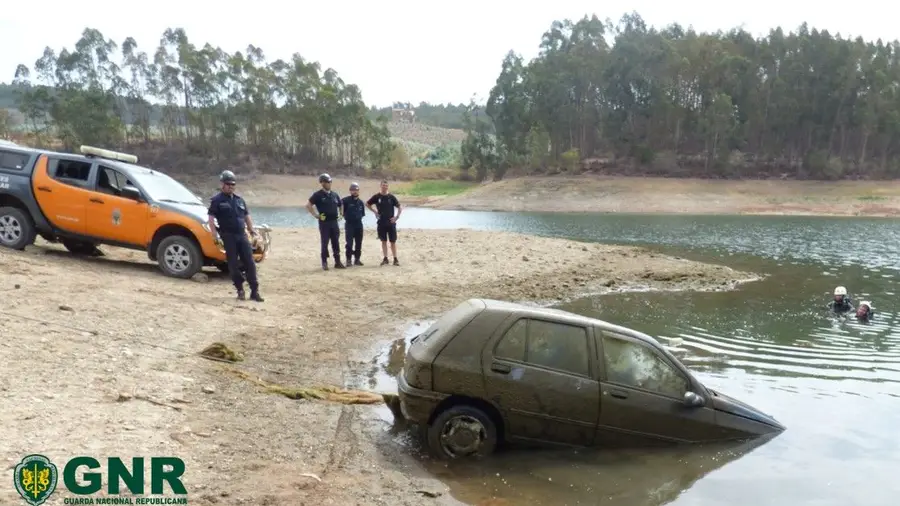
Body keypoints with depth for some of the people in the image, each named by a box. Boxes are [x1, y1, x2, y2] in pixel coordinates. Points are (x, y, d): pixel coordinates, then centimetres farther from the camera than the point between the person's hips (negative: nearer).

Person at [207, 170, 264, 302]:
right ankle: (240, 290, 12)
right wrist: (214, 234, -16)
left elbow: (247, 216, 22)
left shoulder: (239, 199, 17)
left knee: (250, 263, -2)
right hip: (228, 236, -4)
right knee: (233, 264, 0)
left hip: (242, 235, 4)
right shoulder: (217, 200, 0)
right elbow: (211, 218, -6)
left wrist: (252, 230, 14)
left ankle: (254, 291, 0)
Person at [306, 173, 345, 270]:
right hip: (324, 222, -5)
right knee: (325, 243, -1)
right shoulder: (318, 195, -6)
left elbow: (340, 205, 27)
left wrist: (340, 214, 15)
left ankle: (337, 262, 13)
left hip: (334, 222, 5)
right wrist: (315, 215, -11)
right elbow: (308, 205, -9)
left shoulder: (335, 195, 11)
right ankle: (324, 263, 7)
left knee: (336, 243, 7)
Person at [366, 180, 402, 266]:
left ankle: (395, 259, 6)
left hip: (391, 222, -1)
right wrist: (375, 211, 4)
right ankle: (385, 259, 13)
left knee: (393, 242, 1)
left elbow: (399, 207, 3)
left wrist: (397, 217, -8)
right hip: (381, 222, 1)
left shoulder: (391, 197, -1)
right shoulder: (377, 197, 1)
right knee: (384, 241, 6)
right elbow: (367, 204, 13)